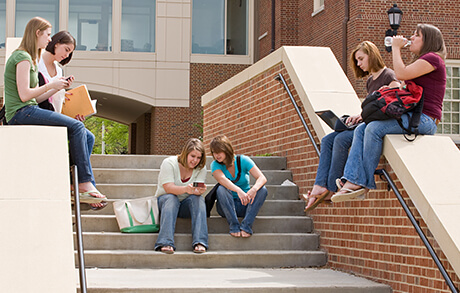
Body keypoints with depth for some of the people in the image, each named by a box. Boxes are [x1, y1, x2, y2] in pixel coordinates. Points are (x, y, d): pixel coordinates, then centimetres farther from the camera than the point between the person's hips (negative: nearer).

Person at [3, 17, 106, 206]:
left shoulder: (30, 59, 25)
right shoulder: (22, 58, -7)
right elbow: (24, 95, -16)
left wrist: (59, 87, 11)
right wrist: (51, 85, -6)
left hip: (30, 112, 10)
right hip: (20, 114, -10)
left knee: (86, 135, -3)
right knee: (76, 127, -22)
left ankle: (85, 185, -12)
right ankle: (85, 183, -18)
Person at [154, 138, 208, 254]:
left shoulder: (201, 168, -1)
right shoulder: (169, 163, -12)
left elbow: (198, 191, -13)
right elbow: (168, 188, -24)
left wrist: (200, 191, -39)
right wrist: (186, 189, -43)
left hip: (186, 206, 2)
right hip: (165, 200, -2)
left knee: (198, 198, -29)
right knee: (170, 198, -36)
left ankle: (199, 242, -41)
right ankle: (165, 243, -49)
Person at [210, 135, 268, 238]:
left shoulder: (243, 160, -5)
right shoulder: (215, 164, -5)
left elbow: (262, 178, -17)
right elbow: (222, 179, -27)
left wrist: (254, 189, -41)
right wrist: (238, 190, -47)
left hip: (246, 204, 1)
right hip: (227, 206, -1)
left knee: (262, 190, -25)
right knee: (221, 189, -29)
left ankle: (246, 225, -33)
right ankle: (234, 226, -32)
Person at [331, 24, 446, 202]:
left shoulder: (433, 58, -4)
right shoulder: (421, 61, 29)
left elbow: (401, 74, -17)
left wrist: (396, 48, -4)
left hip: (424, 119, -10)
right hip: (411, 117, 10)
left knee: (375, 128, -28)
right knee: (361, 129, -7)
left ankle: (365, 183, -21)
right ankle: (353, 181, -22)